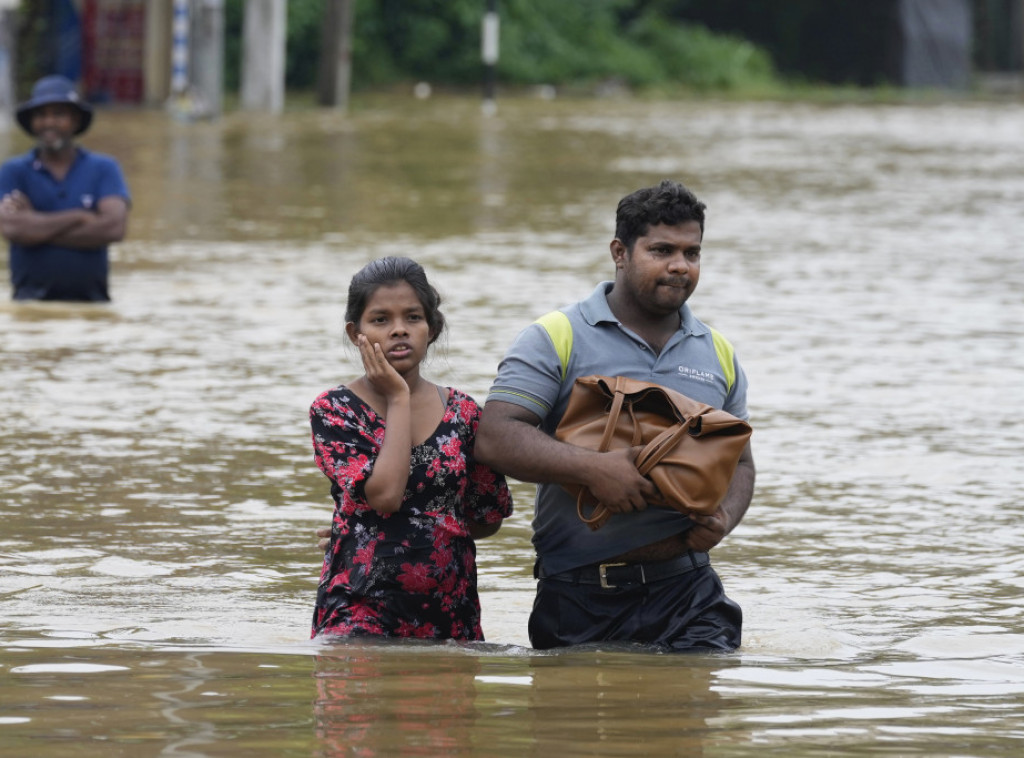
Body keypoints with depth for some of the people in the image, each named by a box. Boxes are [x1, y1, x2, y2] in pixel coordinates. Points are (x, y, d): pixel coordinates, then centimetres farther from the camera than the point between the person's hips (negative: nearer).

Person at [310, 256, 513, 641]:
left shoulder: (461, 412, 9)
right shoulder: (334, 409, 0)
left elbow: (488, 518, 15)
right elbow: (384, 493, -15)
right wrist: (398, 398, -6)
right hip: (361, 611, -4)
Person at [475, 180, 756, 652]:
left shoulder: (718, 355, 16)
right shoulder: (556, 339, 0)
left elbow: (739, 462, 23)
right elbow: (494, 437, -9)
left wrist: (723, 519, 0)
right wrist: (591, 468, -22)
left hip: (686, 593, 3)